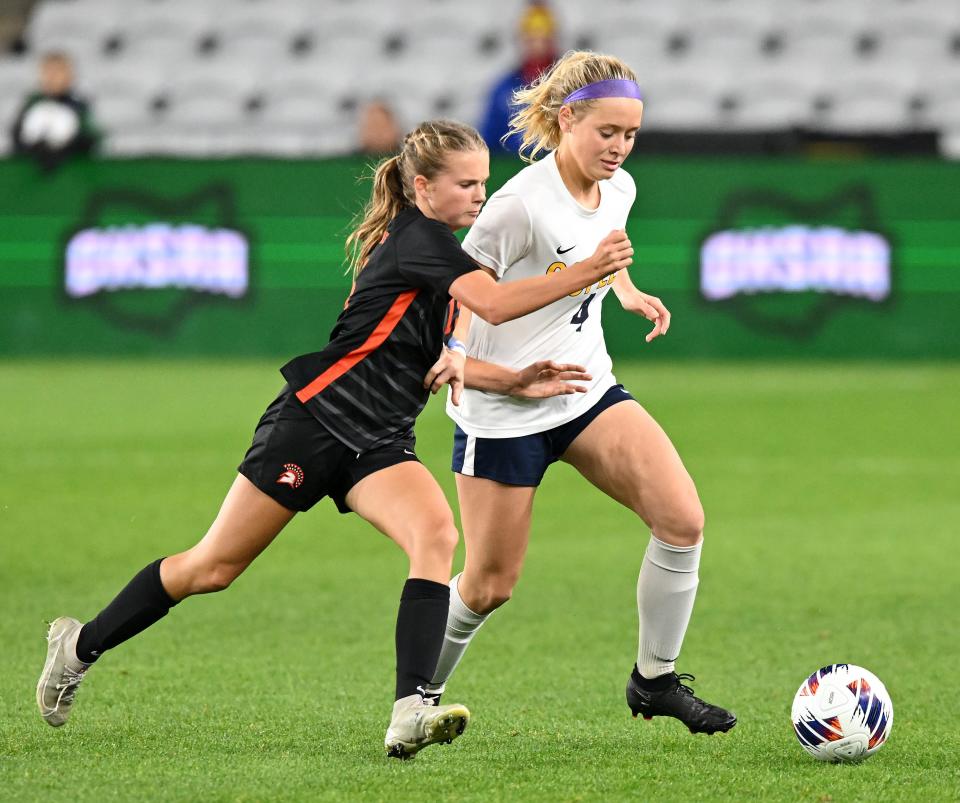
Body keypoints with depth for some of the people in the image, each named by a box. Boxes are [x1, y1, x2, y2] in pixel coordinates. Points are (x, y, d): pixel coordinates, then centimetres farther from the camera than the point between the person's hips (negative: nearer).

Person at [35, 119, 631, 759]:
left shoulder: (429, 246, 16)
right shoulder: (416, 235, -11)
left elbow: (431, 364, 20)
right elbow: (495, 304, -25)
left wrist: (517, 382, 8)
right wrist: (584, 274, -27)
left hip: (378, 443, 8)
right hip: (315, 420, -8)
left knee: (437, 533, -22)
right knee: (213, 567, 0)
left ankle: (410, 712, -33)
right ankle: (81, 646, 21)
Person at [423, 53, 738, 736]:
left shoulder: (618, 189, 0)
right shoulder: (523, 203, -23)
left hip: (589, 392, 6)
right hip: (503, 408, -6)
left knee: (683, 521, -13)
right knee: (490, 585, 2)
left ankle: (655, 679, 4)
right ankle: (420, 697, 28)